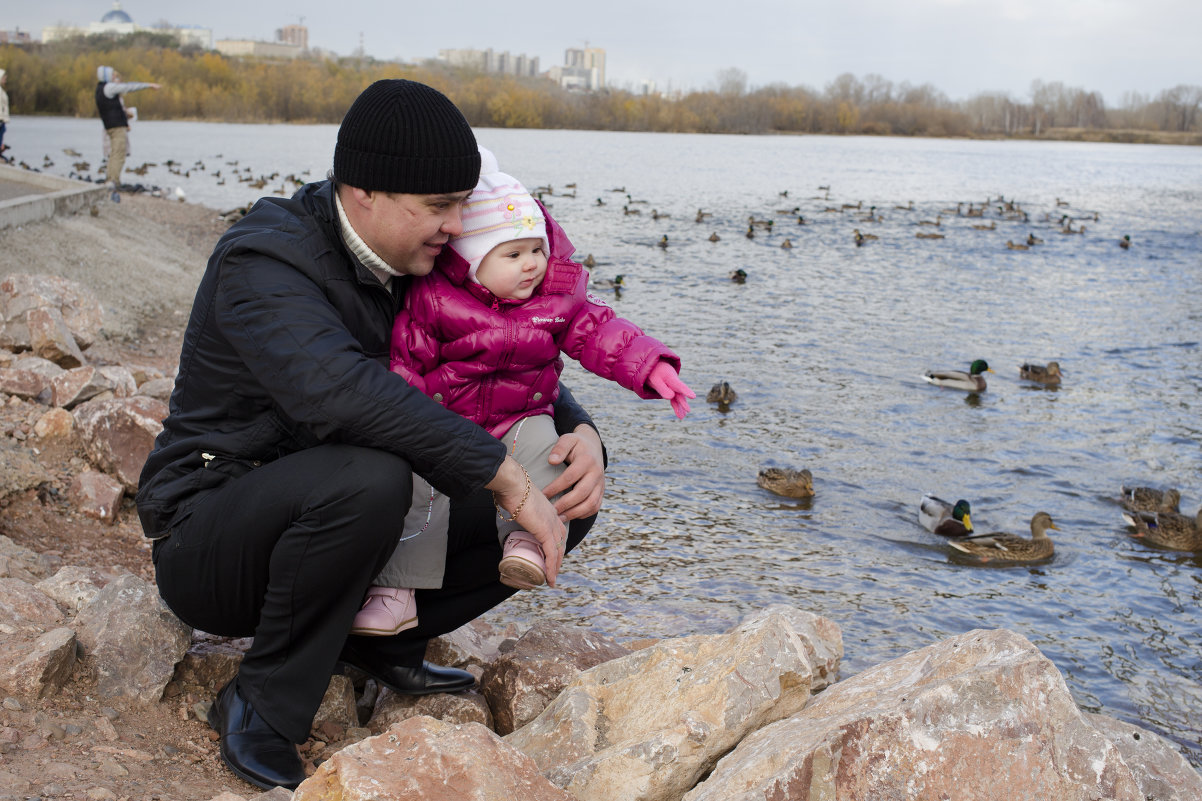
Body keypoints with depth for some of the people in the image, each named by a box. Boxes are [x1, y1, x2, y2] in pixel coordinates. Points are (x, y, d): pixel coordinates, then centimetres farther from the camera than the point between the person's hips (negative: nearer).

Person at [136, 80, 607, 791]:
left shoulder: (418, 267, 2)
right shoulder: (263, 262, -22)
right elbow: (344, 391, -40)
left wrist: (583, 433, -11)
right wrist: (510, 482, -39)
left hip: (333, 522, 7)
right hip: (208, 542, -7)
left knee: (568, 504, -4)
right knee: (368, 478, -40)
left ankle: (380, 638, 2)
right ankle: (260, 712, -18)